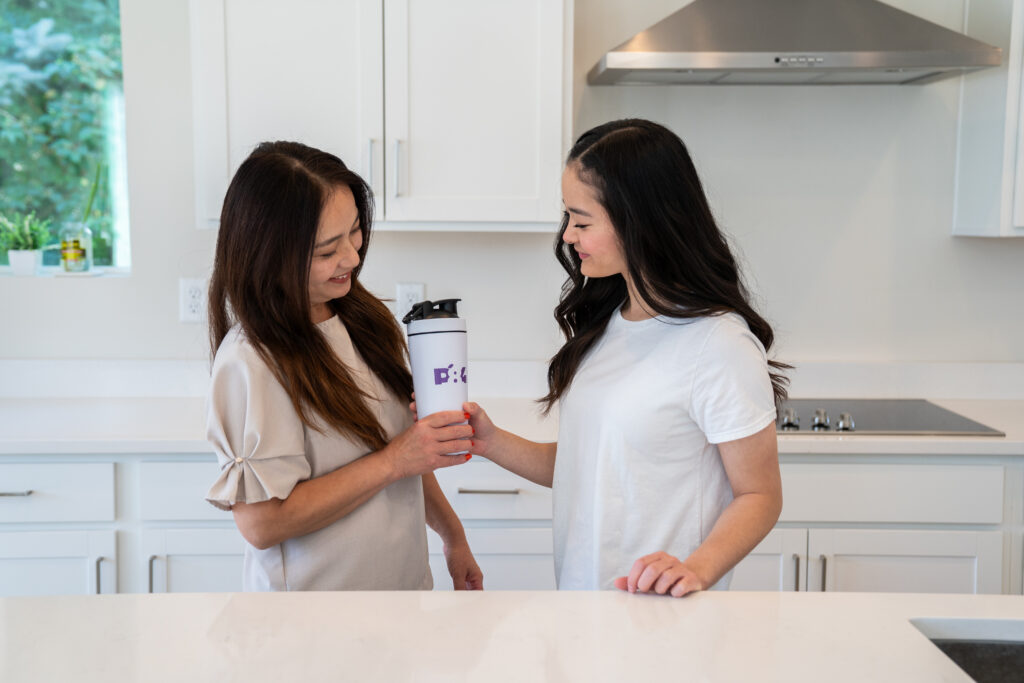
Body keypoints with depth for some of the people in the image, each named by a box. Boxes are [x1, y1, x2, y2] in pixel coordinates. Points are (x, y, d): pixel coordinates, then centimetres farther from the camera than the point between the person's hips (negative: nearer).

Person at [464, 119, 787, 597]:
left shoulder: (721, 346, -17)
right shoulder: (603, 323, 6)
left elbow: (759, 496, -12)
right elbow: (583, 468, 10)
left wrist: (697, 570, -26)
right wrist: (491, 443, 0)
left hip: (661, 615, -6)